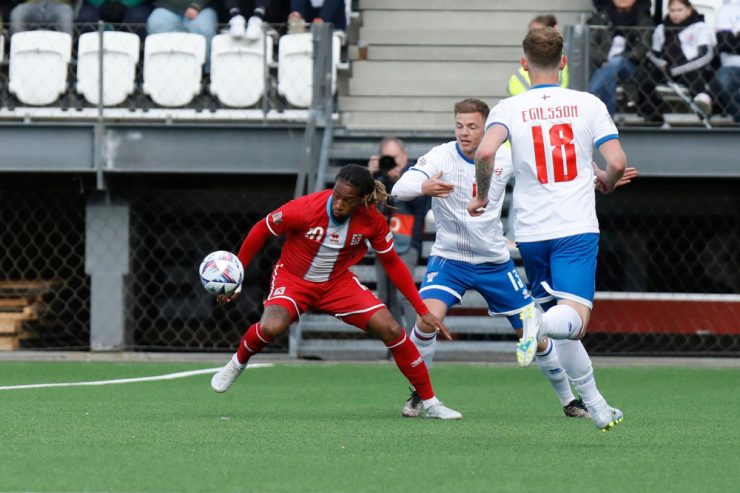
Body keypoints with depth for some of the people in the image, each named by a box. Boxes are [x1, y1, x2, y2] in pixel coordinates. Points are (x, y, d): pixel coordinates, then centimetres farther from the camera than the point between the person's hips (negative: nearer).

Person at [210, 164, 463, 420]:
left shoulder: (372, 221, -17)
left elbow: (392, 263, -2)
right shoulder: (305, 209, -27)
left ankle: (430, 403, 3)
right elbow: (261, 230, -10)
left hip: (338, 282, 3)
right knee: (271, 327, -34)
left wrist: (423, 311, -3)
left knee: (391, 330, -12)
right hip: (293, 279, -3)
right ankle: (238, 362, 2)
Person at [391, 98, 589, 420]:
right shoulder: (441, 157, -16)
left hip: (495, 262, 3)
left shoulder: (505, 159, -6)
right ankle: (417, 395, -7)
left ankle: (568, 399, 26)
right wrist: (424, 187, -53)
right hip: (449, 258, -3)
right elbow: (399, 189, -30)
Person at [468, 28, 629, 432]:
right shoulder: (588, 104, 2)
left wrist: (482, 195, 0)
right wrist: (606, 182, 18)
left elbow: (485, 152, -17)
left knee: (563, 328, 16)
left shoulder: (509, 109, 1)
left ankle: (595, 405, 15)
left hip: (531, 231, 2)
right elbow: (617, 162, -5)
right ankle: (540, 322, -45)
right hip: (577, 228, -2)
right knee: (574, 320, -11)